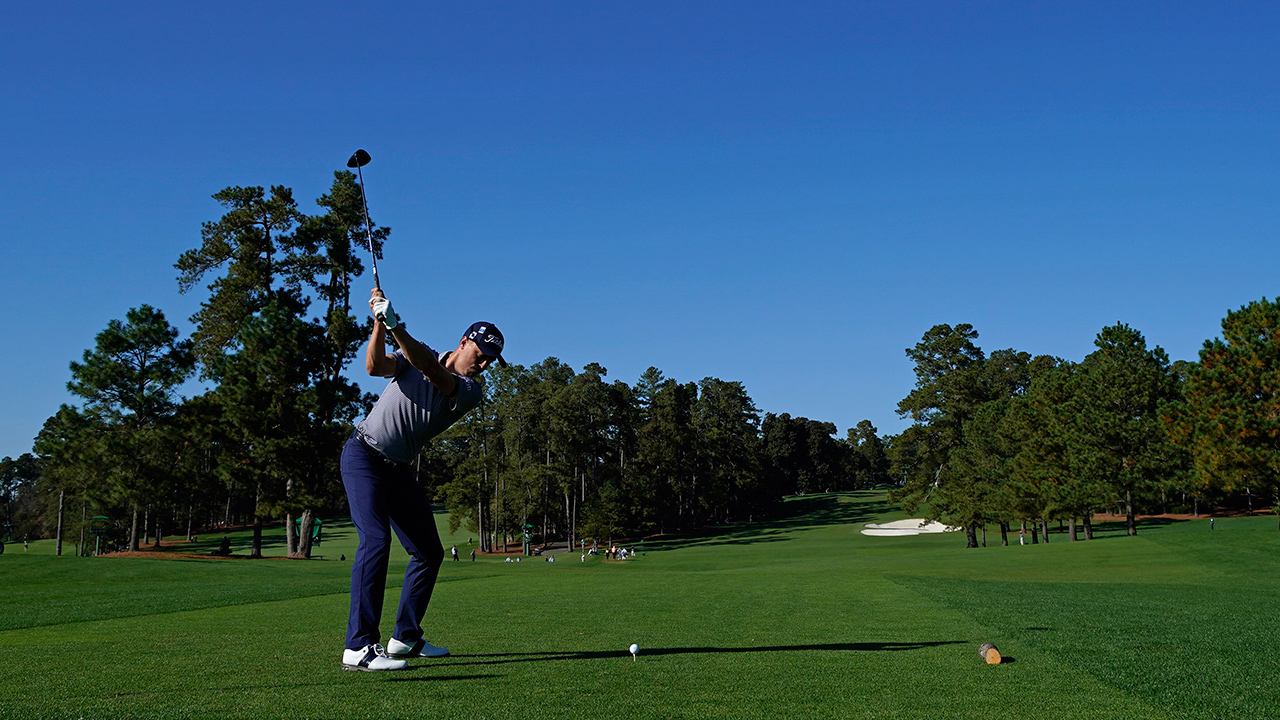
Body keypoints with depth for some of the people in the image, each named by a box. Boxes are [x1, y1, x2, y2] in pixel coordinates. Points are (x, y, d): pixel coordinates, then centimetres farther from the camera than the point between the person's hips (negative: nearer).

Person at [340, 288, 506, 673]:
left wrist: (397, 328, -35)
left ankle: (405, 637, 20)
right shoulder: (416, 356, -1)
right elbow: (375, 367, -17)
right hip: (364, 456, -5)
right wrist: (379, 324, -31)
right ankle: (359, 647, -24)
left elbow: (434, 373, -22)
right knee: (376, 540, -21)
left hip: (400, 469, 5)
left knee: (429, 553, 6)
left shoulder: (472, 391, -3)